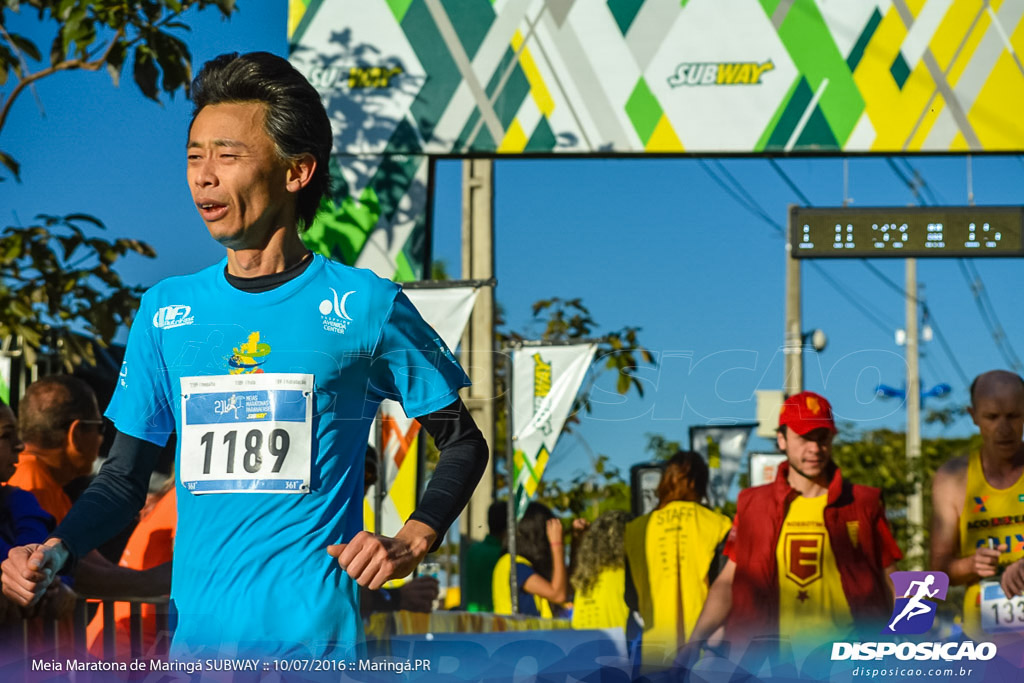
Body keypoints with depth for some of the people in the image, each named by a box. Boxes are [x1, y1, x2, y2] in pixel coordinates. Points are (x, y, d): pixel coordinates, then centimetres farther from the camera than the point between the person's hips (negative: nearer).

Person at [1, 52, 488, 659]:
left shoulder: (366, 305, -2)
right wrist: (56, 552, -6)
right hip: (196, 634, 3)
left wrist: (409, 546, -8)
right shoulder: (166, 309, 8)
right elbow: (125, 479, 12)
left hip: (315, 635, -3)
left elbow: (464, 443, 6)